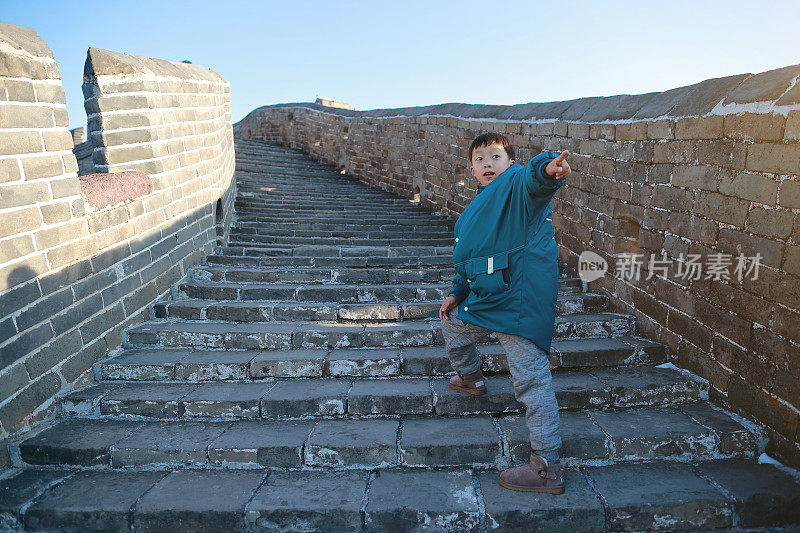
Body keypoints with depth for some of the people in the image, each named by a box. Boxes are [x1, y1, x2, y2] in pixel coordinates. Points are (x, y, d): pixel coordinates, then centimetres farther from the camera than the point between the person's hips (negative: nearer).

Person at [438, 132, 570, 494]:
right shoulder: (477, 208, 23)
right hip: (486, 298, 10)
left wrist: (548, 169, -53)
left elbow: (533, 179, -31)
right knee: (452, 325, 30)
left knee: (531, 378, -9)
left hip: (520, 297, -9)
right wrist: (458, 292, 27)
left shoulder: (516, 183, -4)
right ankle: (470, 377, 57)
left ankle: (547, 467, 0)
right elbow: (469, 259, 31)